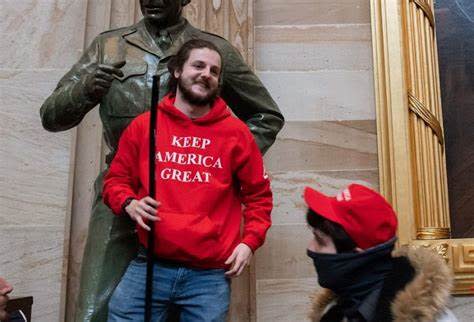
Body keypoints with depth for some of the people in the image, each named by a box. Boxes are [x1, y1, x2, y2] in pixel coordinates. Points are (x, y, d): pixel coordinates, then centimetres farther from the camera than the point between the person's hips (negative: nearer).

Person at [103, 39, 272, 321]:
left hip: (210, 274, 0)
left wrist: (250, 241, -2)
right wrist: (128, 204, -8)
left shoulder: (236, 132, 4)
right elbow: (115, 179, 13)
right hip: (150, 266, 1)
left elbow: (258, 194, 10)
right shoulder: (143, 125, 5)